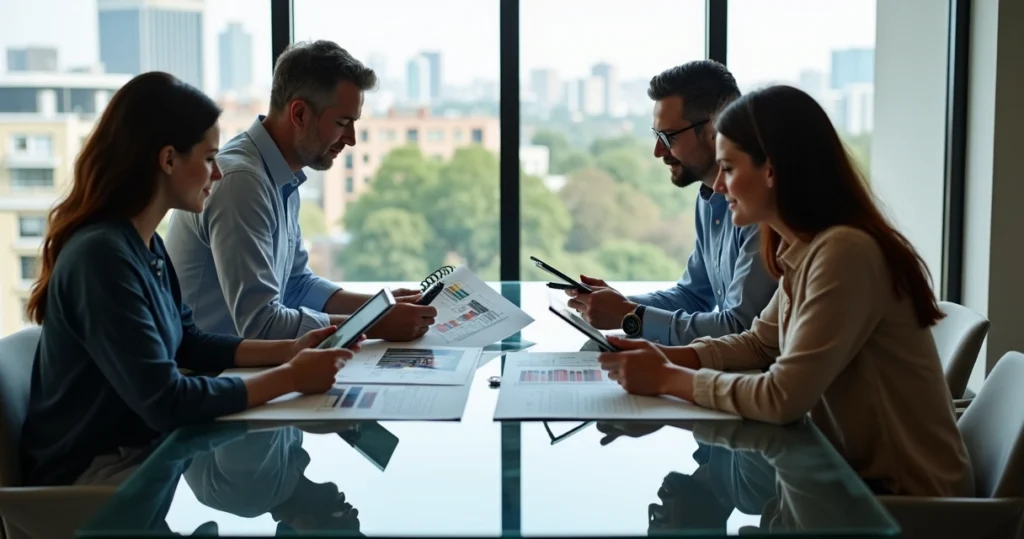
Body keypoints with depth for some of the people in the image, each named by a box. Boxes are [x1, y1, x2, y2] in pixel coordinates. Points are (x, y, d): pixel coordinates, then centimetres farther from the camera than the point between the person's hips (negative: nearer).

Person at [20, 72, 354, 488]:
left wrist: (286, 350, 4)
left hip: (138, 447, 8)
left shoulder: (146, 243, 3)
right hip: (90, 472, -8)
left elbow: (187, 343, 15)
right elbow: (164, 402, -28)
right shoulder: (102, 255, -25)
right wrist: (289, 378, -21)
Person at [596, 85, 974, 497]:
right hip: (857, 470, 7)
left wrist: (668, 379, -16)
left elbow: (783, 397, -28)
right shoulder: (804, 251, 2)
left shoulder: (844, 252, -25)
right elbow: (758, 344, 13)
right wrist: (667, 357, -4)